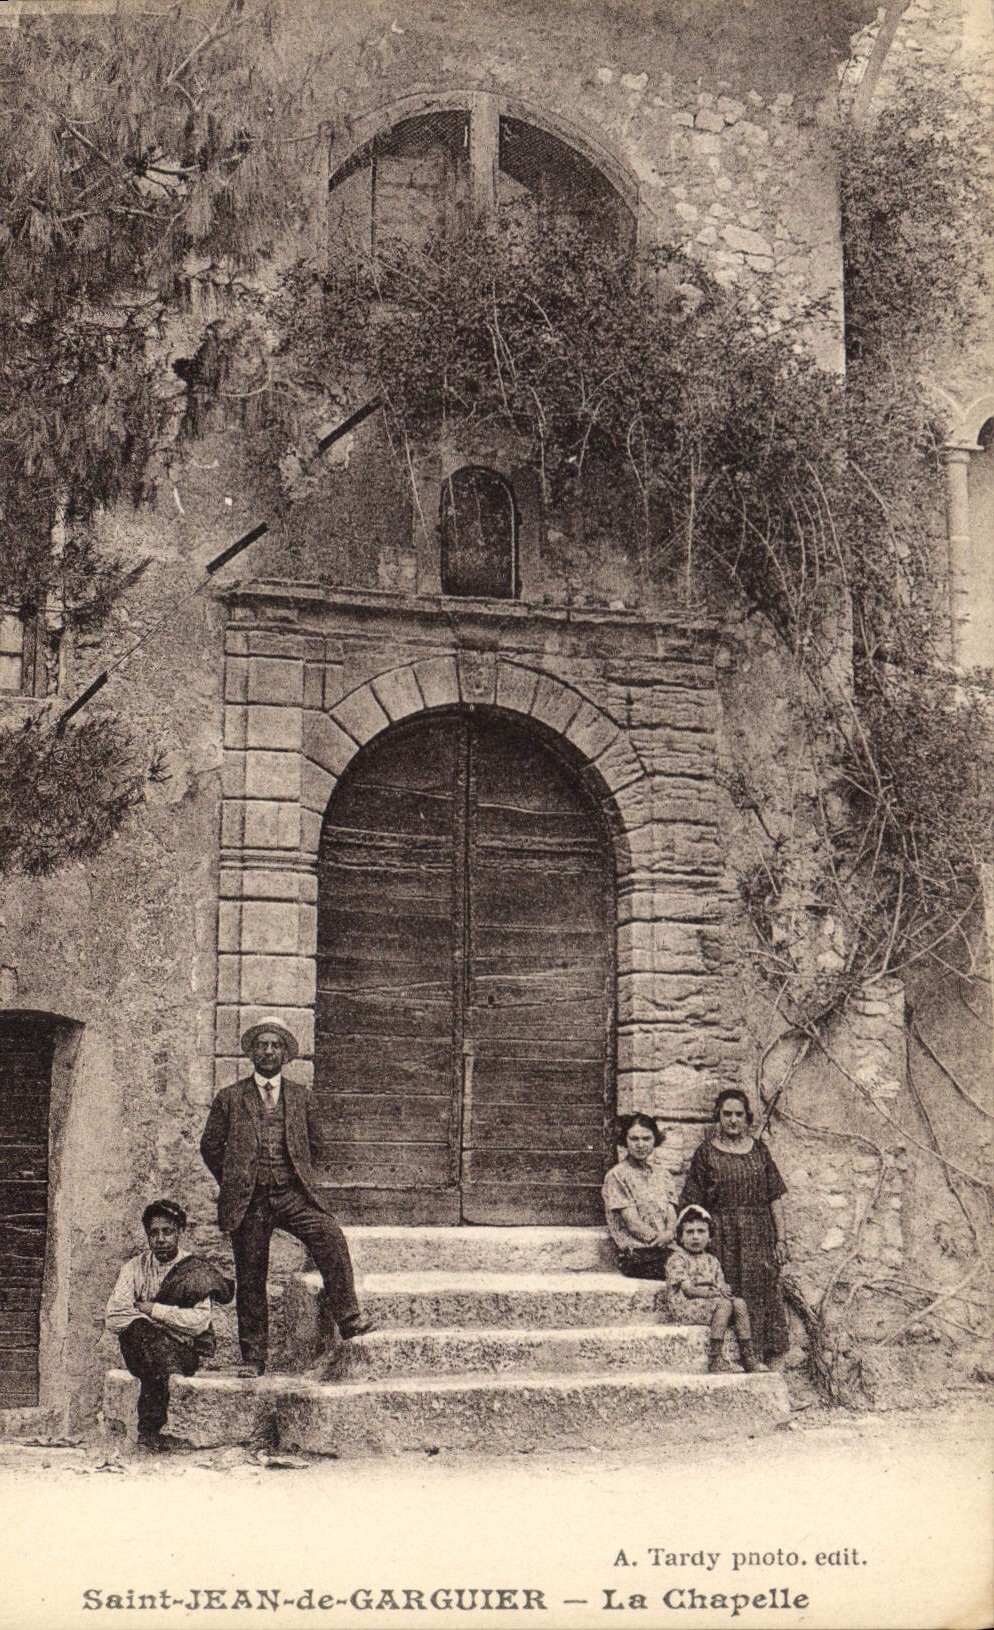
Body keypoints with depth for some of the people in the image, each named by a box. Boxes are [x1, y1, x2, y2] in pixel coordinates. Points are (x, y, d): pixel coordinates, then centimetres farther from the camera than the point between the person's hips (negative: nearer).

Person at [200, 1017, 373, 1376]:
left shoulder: (299, 1095, 14)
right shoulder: (230, 1098, 9)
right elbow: (210, 1146, 12)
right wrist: (233, 1184, 8)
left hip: (293, 1194, 1)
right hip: (249, 1201, 0)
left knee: (330, 1236, -25)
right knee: (250, 1277, 1)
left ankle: (348, 1318, -21)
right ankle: (253, 1357, 11)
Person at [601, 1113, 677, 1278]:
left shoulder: (661, 1175, 20)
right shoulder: (617, 1176, 1)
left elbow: (672, 1213, 10)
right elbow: (633, 1223, -5)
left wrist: (669, 1233, -12)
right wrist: (660, 1239, -12)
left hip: (665, 1251, 5)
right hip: (637, 1255, -5)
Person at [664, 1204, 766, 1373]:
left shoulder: (711, 1260, 20)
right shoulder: (677, 1258, -2)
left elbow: (722, 1285, 12)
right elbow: (687, 1288, -13)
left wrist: (723, 1291, -13)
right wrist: (713, 1292, -20)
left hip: (710, 1302, 7)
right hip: (684, 1307, -7)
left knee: (739, 1303, -16)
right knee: (724, 1305, -28)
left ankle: (748, 1357, -19)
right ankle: (715, 1359, -31)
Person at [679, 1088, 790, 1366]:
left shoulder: (759, 1150, 11)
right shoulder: (706, 1152, 3)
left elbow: (775, 1198, 10)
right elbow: (692, 1205, 1)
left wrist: (781, 1239, 3)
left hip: (760, 1238, 2)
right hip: (722, 1238, -2)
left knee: (764, 1298, -1)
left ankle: (763, 1358, 4)